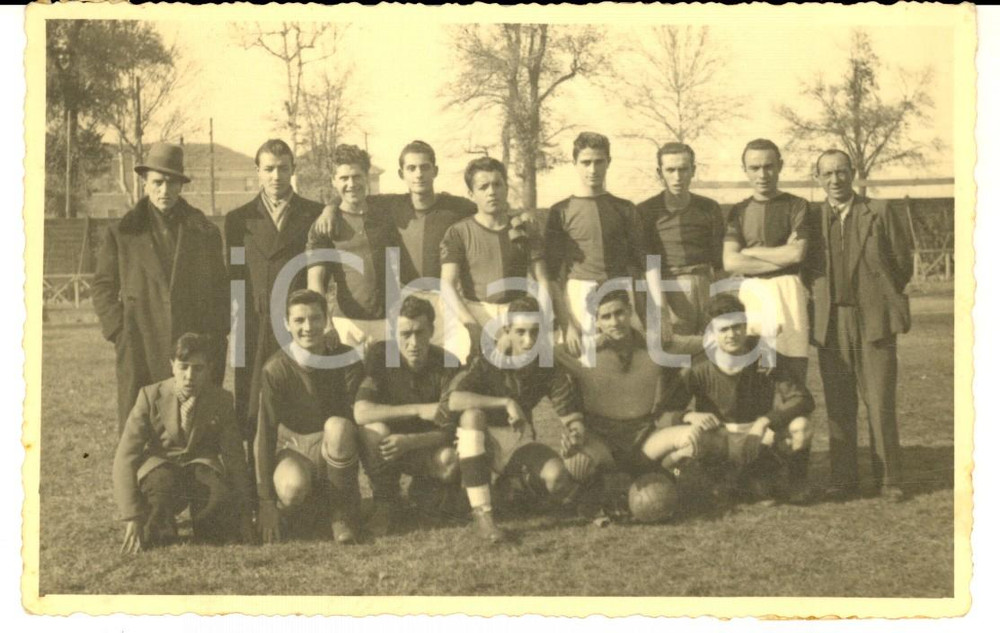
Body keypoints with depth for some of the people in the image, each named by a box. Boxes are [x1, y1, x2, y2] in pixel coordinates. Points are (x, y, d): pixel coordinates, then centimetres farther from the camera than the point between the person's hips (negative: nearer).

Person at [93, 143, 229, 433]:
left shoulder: (205, 232, 10)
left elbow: (221, 288, 13)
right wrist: (118, 330, 0)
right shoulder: (122, 233, 7)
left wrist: (216, 337, 5)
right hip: (140, 351, -1)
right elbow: (102, 286, 11)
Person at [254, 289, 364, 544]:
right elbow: (265, 433, -12)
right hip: (292, 448, -1)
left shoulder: (345, 359, -8)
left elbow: (357, 417, -14)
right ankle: (283, 506, 2)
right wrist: (266, 501, -16)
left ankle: (343, 515, -18)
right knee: (293, 487, -37)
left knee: (338, 426, -34)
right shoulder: (276, 369, -11)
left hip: (332, 448, 1)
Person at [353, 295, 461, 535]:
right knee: (375, 428, -33)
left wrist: (410, 441, -38)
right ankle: (386, 503, -13)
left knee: (451, 461, -33)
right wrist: (418, 410, -38)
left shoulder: (446, 364, -16)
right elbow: (361, 412, -29)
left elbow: (452, 429, -19)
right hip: (389, 444, 0)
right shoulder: (380, 355, -16)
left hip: (426, 445, 0)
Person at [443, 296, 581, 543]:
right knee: (472, 415, -37)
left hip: (518, 441, 2)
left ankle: (522, 481, 11)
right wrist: (505, 403, -33)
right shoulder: (488, 362, -15)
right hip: (483, 442, -2)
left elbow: (571, 416, -4)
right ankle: (481, 513, -35)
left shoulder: (550, 368, -5)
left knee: (558, 477, -30)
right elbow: (450, 400, -30)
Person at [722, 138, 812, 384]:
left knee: (792, 372, -9)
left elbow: (796, 254, -8)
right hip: (751, 293, 2)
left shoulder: (796, 206, 6)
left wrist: (749, 252, 1)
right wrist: (781, 257, -4)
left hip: (787, 291, -2)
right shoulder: (739, 212, 13)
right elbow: (730, 262, 1)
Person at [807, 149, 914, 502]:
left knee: (881, 403, -2)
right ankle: (842, 481, 7)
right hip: (831, 324, 2)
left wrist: (884, 297, 11)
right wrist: (823, 293, 5)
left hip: (875, 320, -1)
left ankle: (888, 479, 5)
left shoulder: (879, 213, 5)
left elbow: (904, 263, 8)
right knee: (838, 406, 2)